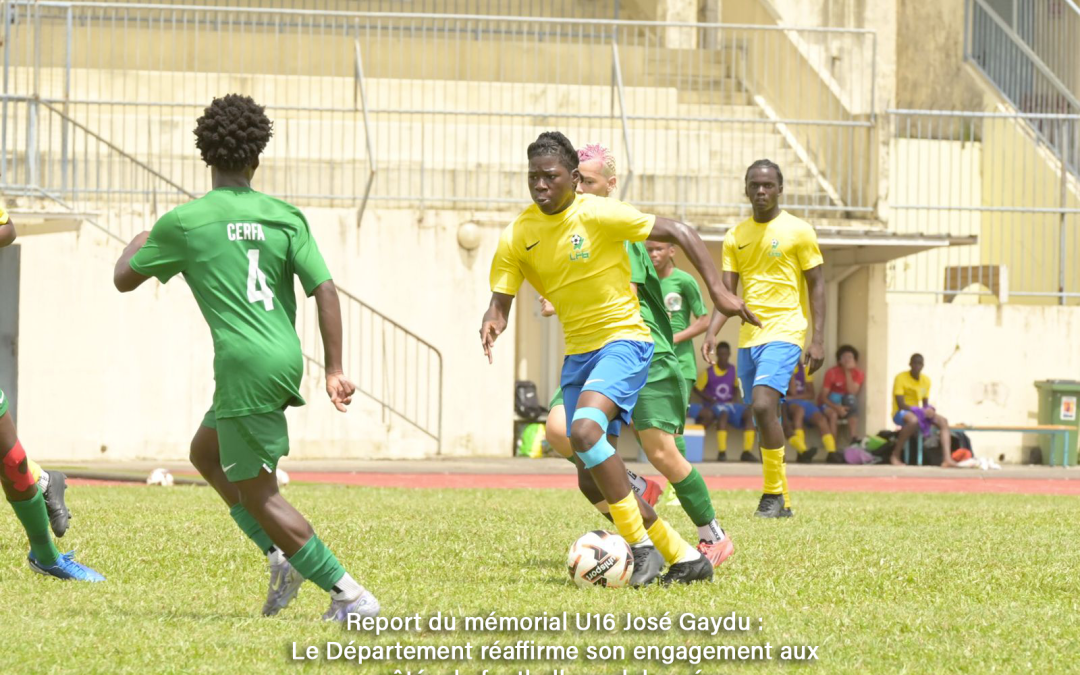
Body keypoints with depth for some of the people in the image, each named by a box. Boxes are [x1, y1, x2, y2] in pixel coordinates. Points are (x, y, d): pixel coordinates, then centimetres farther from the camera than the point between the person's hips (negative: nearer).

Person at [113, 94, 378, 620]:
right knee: (205, 453, 27)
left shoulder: (184, 222, -3)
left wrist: (136, 244, 33)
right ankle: (281, 556, 16)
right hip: (284, 360, 6)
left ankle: (350, 596, -3)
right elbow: (325, 290, -2)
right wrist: (335, 370, 1)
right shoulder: (284, 217, 6)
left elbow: (124, 279, 10)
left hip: (246, 369, -6)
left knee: (256, 493, 2)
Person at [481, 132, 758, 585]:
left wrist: (718, 292, -15)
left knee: (584, 430, -31)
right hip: (577, 352, 7)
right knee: (592, 475, 5)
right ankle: (684, 558, 18)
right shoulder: (517, 237, -1)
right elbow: (500, 301, 0)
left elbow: (680, 234, -10)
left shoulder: (599, 214, -15)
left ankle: (641, 546, -22)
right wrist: (491, 325, -24)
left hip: (622, 339, -7)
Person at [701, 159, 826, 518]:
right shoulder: (736, 237, 11)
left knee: (763, 404, -23)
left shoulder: (798, 231, -2)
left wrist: (818, 339, -7)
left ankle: (774, 492, -15)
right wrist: (711, 333, -6)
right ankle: (781, 501, 14)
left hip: (784, 332, -6)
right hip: (749, 336, 6)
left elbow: (816, 285, 0)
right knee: (762, 417, 6)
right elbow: (726, 291, 10)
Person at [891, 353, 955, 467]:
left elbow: (925, 403, 13)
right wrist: (921, 411, -28)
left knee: (943, 421, -14)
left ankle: (947, 458, -29)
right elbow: (900, 404, -19)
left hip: (917, 412, 7)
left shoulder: (926, 380, 8)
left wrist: (929, 410, -13)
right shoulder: (901, 378, -12)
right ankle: (895, 455, -27)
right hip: (900, 413, -7)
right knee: (913, 420, -41)